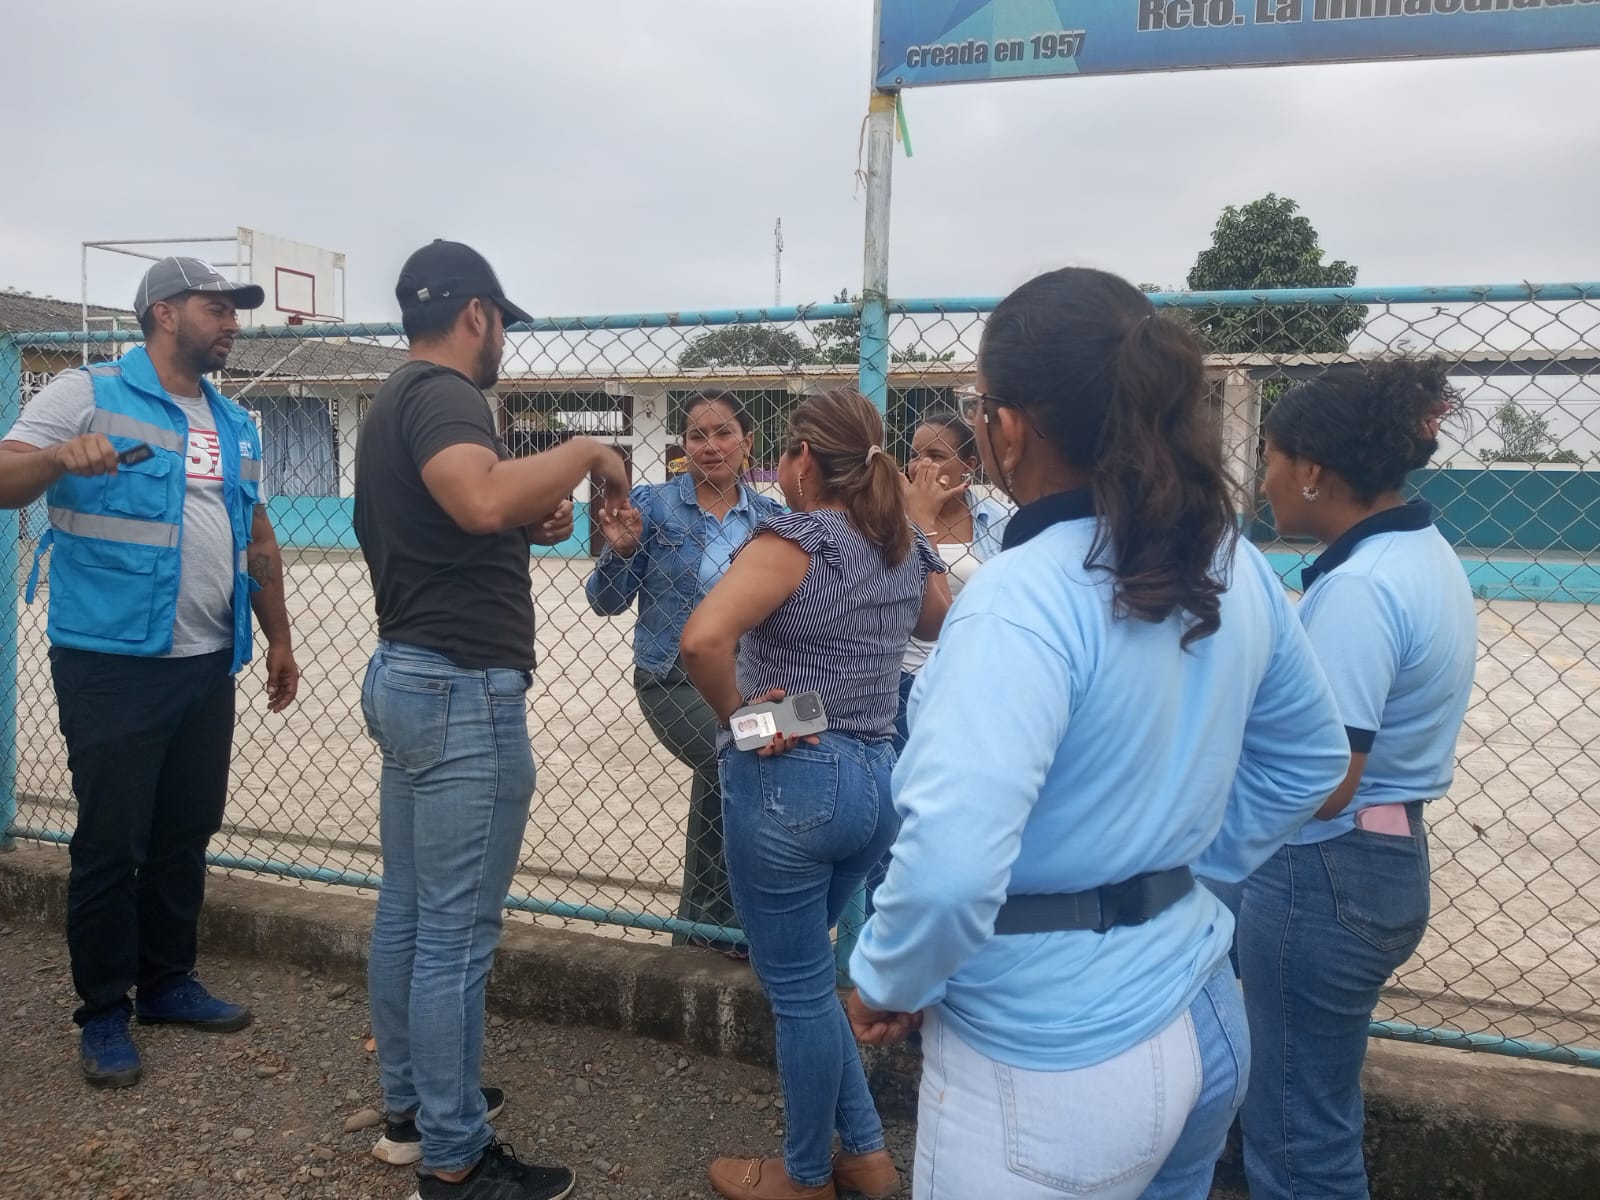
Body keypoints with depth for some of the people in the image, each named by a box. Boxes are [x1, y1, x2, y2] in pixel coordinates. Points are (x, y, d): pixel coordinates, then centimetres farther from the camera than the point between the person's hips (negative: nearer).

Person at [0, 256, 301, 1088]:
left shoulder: (234, 422, 14)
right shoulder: (86, 394, -4)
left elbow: (258, 537, 19)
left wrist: (278, 637, 18)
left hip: (209, 665, 6)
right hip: (114, 666, -6)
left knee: (187, 833, 14)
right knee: (111, 843, 2)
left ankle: (167, 982, 30)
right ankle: (103, 1013, 18)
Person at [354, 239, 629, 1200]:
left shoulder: (394, 400, 17)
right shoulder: (444, 393, -14)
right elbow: (482, 498, -35)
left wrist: (531, 526, 11)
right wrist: (585, 452, -20)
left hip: (407, 677, 11)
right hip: (464, 691, -11)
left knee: (407, 911, 18)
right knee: (456, 933, -1)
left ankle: (413, 1107, 33)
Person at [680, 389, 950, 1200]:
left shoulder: (795, 540, -15)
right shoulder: (906, 548, 6)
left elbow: (703, 639, -30)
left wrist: (734, 714, -16)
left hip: (789, 784, -7)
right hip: (879, 780, 7)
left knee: (798, 989, 11)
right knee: (802, 973, 25)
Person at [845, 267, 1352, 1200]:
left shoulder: (1024, 599, -26)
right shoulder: (1233, 565, -2)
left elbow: (950, 865, -36)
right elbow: (1311, 756, 13)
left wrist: (887, 981, -16)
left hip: (1052, 1064, -7)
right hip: (1202, 1011, 8)